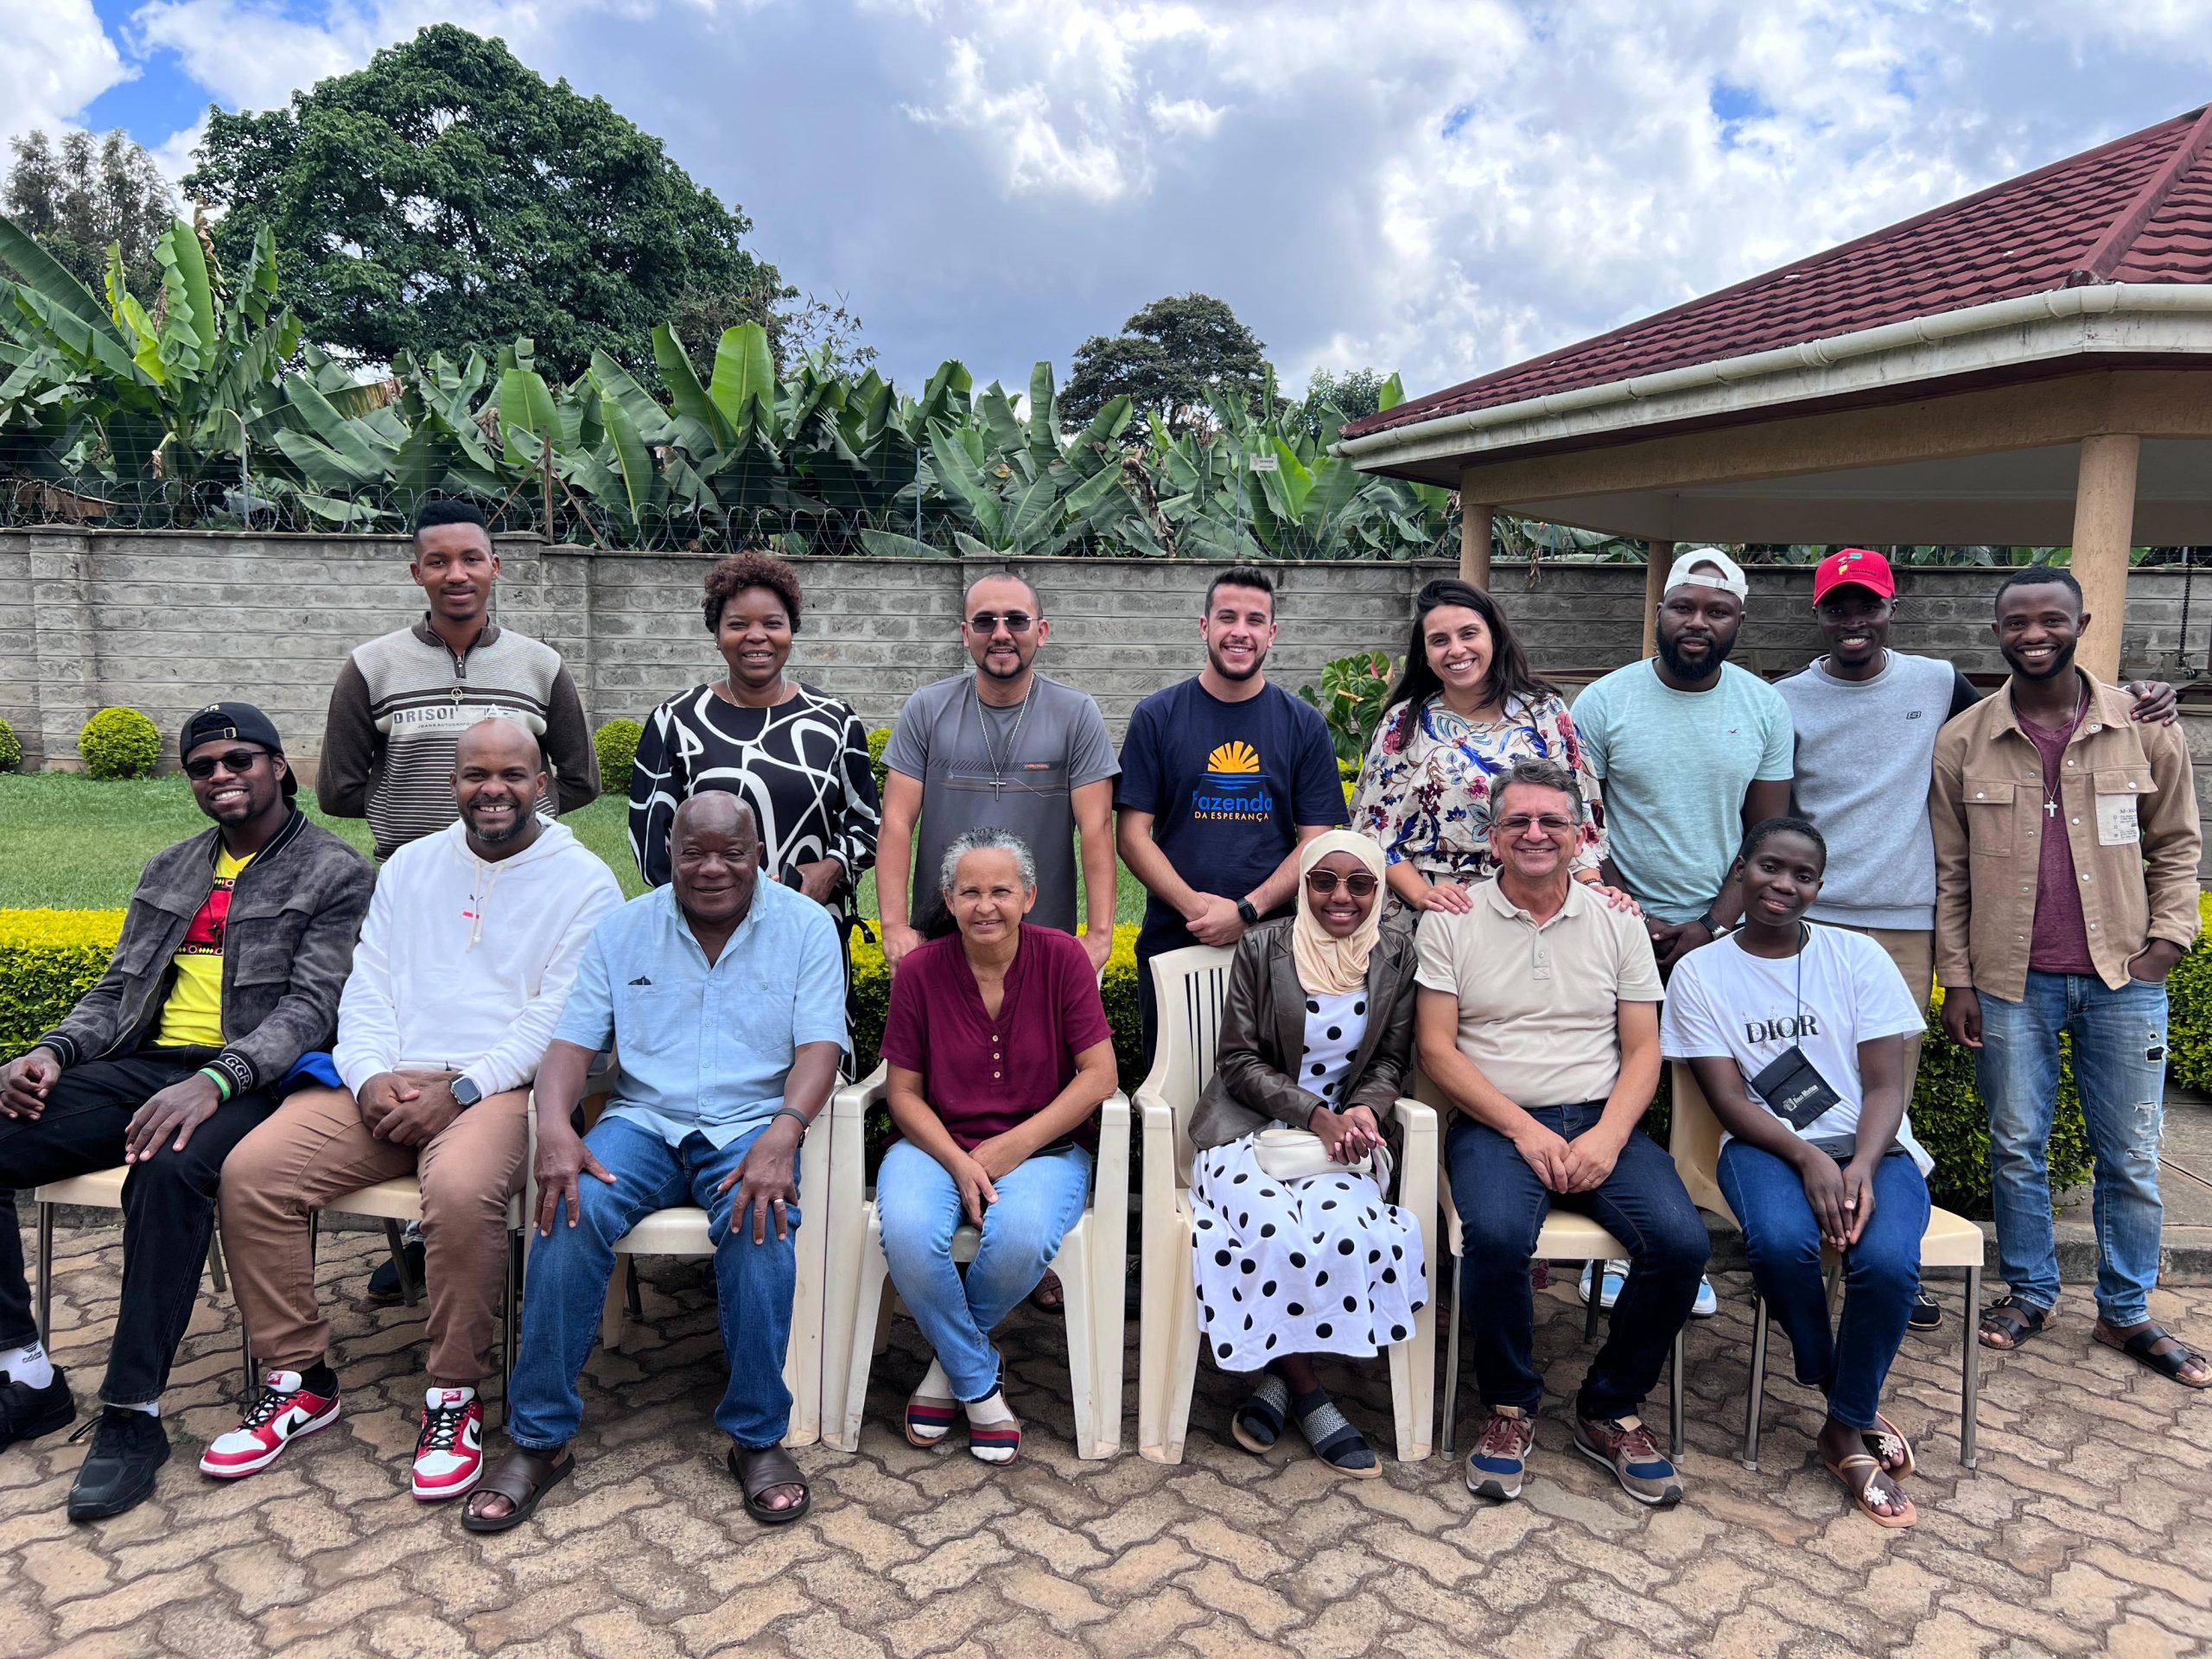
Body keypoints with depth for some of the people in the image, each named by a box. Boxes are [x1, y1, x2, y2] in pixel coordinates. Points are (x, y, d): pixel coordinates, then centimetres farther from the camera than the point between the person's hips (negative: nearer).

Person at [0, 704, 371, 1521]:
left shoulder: (336, 874, -1)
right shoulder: (170, 870, 21)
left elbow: (311, 1007, -12)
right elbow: (117, 989, 19)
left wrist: (215, 1082, -28)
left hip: (250, 1079, -7)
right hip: (143, 1067, 7)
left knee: (167, 1172, -38)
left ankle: (133, 1414, -25)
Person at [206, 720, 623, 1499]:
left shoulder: (583, 880, 1)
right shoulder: (410, 865, 19)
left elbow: (560, 1016, -8)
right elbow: (367, 986, 12)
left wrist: (460, 1091, -16)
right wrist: (370, 1074, -7)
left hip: (500, 1086, -5)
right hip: (385, 1084, 5)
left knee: (461, 1189, -36)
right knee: (251, 1170, -17)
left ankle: (454, 1395, -13)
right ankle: (296, 1379, 0)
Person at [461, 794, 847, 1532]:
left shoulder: (805, 926, 1)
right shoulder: (622, 929, 8)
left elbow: (820, 1044, -8)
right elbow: (573, 1042, 2)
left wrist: (781, 1136, -27)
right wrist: (554, 1126, -20)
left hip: (750, 1123, -2)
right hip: (644, 1119, 2)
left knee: (758, 1220, -34)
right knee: (573, 1209, -28)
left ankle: (758, 1436, -16)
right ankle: (540, 1438, -13)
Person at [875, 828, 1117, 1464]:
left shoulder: (1063, 958, -5)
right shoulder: (920, 970, -3)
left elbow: (1099, 1075, -7)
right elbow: (905, 1094, 1)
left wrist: (1014, 1147, -14)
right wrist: (959, 1164, -16)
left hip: (1043, 1146, -1)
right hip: (938, 1145, 1)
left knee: (1021, 1238, -34)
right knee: (907, 1233, -32)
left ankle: (951, 1357, 0)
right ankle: (979, 1383, -4)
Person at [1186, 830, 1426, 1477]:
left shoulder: (1395, 954, 6)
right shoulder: (1261, 949, -2)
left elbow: (1390, 1061, 10)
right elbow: (1240, 1062, -3)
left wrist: (1363, 1110, -12)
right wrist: (1316, 1114, -16)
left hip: (1340, 1132, 2)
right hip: (1249, 1128, -2)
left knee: (1349, 1231, -29)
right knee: (1276, 1234, -31)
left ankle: (1276, 1374, -7)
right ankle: (1307, 1394, -7)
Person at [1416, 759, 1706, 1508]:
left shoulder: (1618, 923, 11)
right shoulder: (1452, 921, 3)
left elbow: (1642, 1050, 8)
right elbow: (1436, 1047, -2)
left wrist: (1609, 1135, -10)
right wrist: (1524, 1130, -11)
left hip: (1600, 1122, 3)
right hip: (1495, 1123, -3)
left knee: (1682, 1240, -23)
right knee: (1497, 1236, -33)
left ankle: (1611, 1409, 3)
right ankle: (1509, 1407, -4)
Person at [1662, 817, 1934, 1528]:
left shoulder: (1859, 957, 5)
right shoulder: (1700, 972, 3)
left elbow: (1885, 1086, 0)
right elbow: (1730, 1100, -4)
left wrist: (1860, 1169, -19)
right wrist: (1809, 1159, -21)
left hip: (1872, 1147, 1)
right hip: (1766, 1147, -1)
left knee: (1889, 1262, -30)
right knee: (1781, 1242, -34)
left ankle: (1847, 1428, -3)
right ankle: (1844, 1400, -3)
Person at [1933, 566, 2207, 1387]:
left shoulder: (2143, 726, 0)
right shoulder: (1963, 742, -1)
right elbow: (1949, 872, 2)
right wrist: (1956, 980, -1)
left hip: (2124, 978, 1)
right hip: (2010, 981, 0)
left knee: (2131, 1156, 9)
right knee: (2017, 1148, 10)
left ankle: (2127, 1313, 24)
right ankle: (2028, 1291, 27)